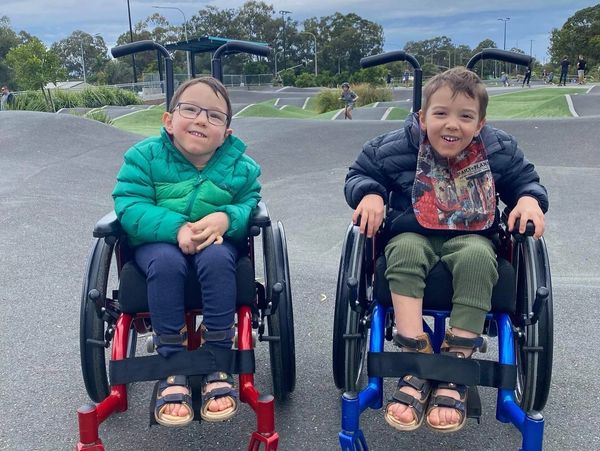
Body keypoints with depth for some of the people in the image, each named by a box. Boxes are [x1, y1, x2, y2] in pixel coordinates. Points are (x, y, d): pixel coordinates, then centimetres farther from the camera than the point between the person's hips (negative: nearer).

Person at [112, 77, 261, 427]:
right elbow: (129, 207, -15)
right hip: (159, 240, 0)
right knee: (165, 262, -36)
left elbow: (252, 205, -5)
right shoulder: (145, 156, -8)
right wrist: (177, 228, -32)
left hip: (217, 240, 1)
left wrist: (225, 219, -30)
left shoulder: (240, 165, -3)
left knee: (217, 258, -35)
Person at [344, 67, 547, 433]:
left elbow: (525, 179, 11)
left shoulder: (499, 151, -4)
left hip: (471, 236, 1)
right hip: (414, 234, 0)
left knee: (477, 256, -35)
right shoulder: (397, 148, -8)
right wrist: (369, 195, -17)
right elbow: (361, 173, 5)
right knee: (405, 251, -36)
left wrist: (530, 199, -12)